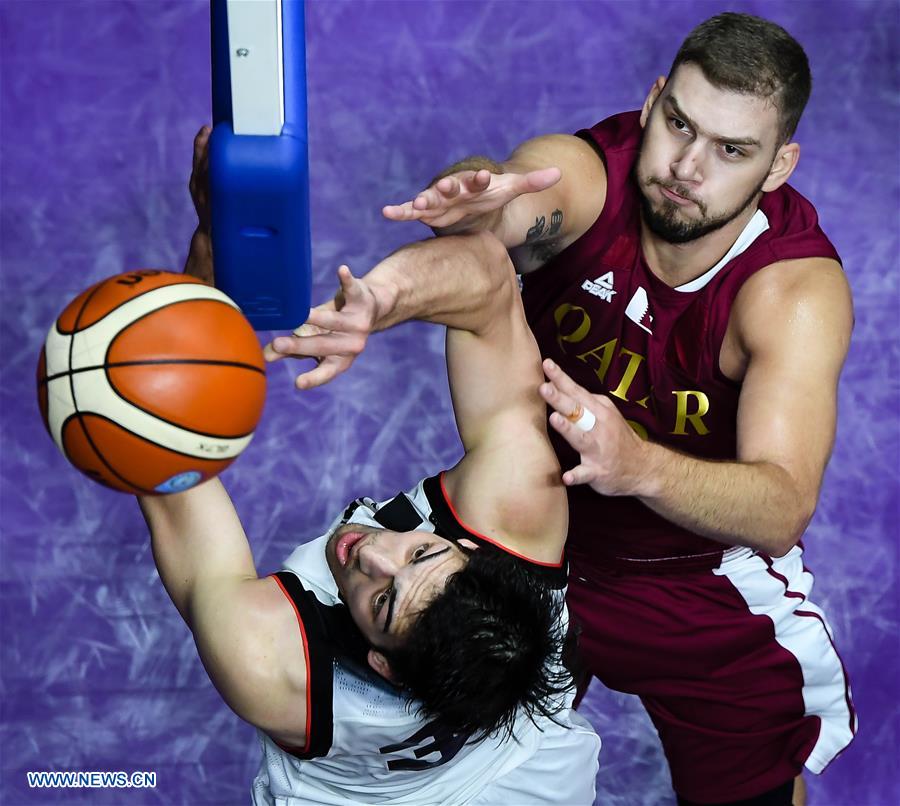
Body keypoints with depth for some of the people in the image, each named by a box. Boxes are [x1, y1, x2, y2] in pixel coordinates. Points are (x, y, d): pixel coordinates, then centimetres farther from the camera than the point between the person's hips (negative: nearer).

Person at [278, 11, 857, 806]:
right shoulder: (580, 172, -24)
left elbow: (782, 513, -40)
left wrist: (638, 464, -59)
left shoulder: (796, 287, -28)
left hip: (704, 586, -1)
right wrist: (478, 202, -72)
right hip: (533, 537, 1)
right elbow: (506, 201, -47)